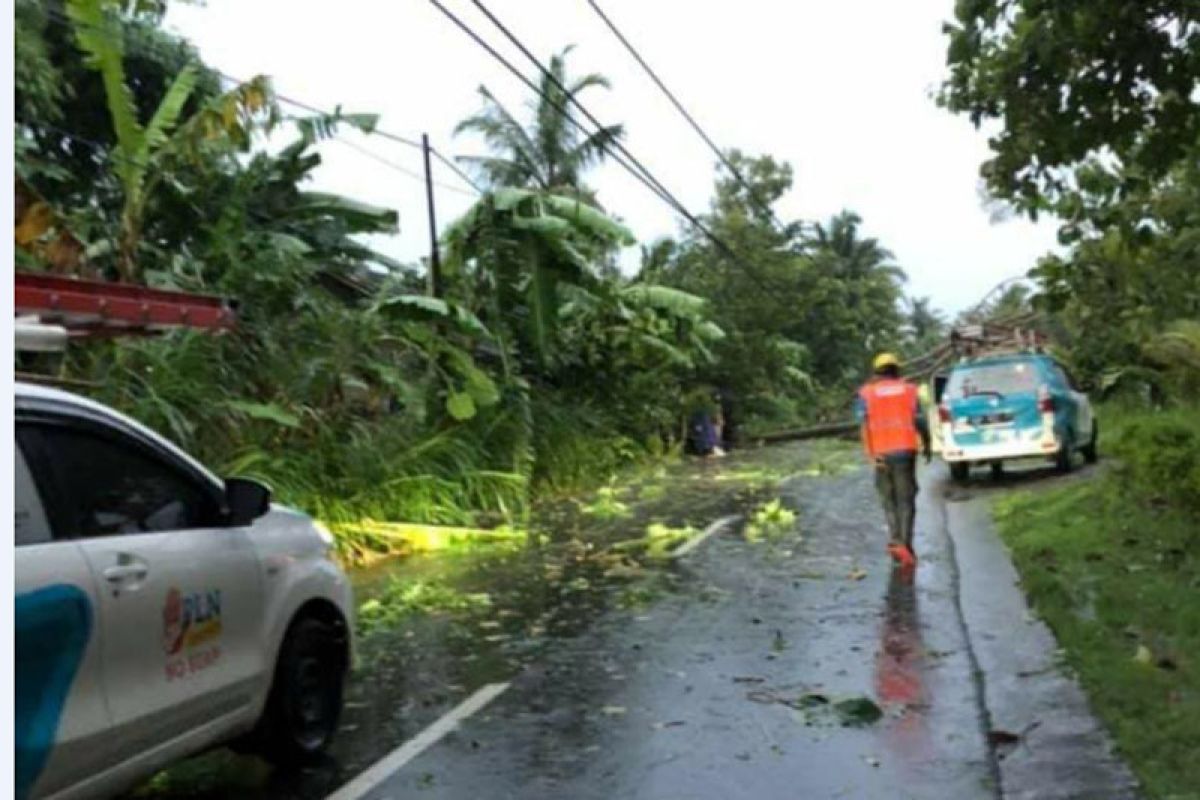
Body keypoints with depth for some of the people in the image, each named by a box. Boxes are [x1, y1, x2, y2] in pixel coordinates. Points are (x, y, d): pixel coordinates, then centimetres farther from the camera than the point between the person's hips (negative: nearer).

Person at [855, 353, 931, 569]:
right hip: (905, 450, 0)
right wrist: (926, 446, 15)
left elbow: (863, 421, -9)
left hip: (881, 452, 1)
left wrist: (871, 453, -15)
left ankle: (896, 540, 7)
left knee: (888, 498, 16)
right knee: (906, 500, 5)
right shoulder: (909, 390, 8)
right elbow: (920, 421, -1)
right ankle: (906, 544, -6)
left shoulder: (866, 392, 6)